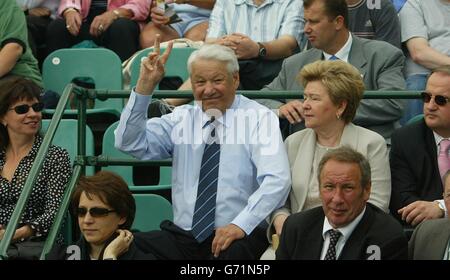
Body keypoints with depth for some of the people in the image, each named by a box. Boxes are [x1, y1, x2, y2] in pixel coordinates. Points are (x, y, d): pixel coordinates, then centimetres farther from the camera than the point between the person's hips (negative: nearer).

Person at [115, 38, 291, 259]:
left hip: (239, 236, -3)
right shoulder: (181, 118, 15)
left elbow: (276, 181, -10)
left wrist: (241, 225, -23)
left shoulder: (259, 118, 2)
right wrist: (144, 86, -4)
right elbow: (129, 143, 4)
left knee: (234, 252, -38)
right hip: (183, 236, 4)